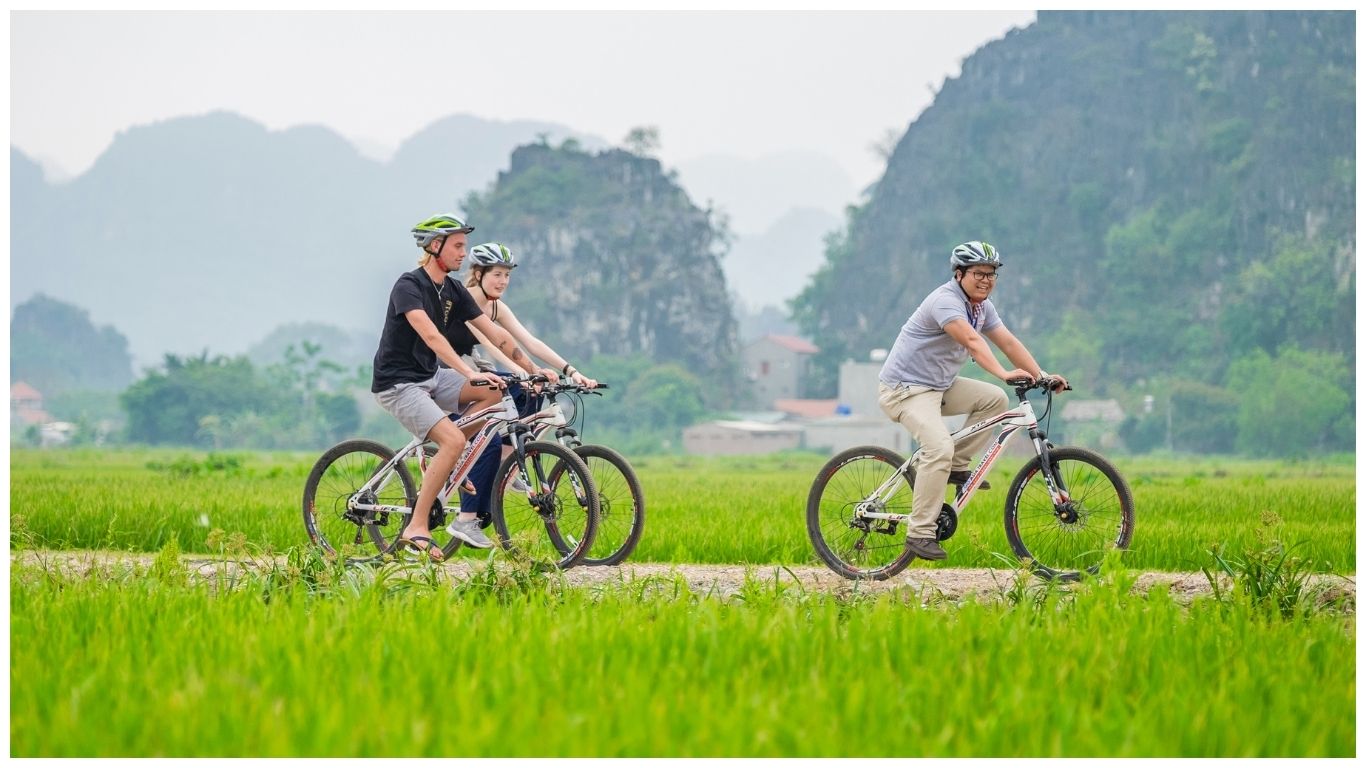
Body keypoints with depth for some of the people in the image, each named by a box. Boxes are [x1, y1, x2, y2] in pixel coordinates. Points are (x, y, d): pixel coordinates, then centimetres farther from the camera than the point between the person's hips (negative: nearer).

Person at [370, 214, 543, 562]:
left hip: (430, 377, 8)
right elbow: (431, 335, -32)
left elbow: (495, 333, 5)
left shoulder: (454, 291, 6)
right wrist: (470, 373, -42)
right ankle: (416, 529, -17)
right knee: (454, 441, -24)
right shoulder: (409, 286, -18)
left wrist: (535, 372, -2)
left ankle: (441, 463, 2)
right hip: (398, 383, -8)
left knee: (493, 391, -10)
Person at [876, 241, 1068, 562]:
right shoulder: (946, 301, -22)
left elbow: (1008, 342, 3)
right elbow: (972, 340, -37)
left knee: (994, 399, -2)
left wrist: (1042, 375, -8)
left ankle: (956, 465, 6)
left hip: (939, 385, 9)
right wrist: (1004, 374, -49)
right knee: (939, 448, -27)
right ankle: (920, 533, -21)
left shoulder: (982, 305, 7)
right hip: (905, 387, -9)